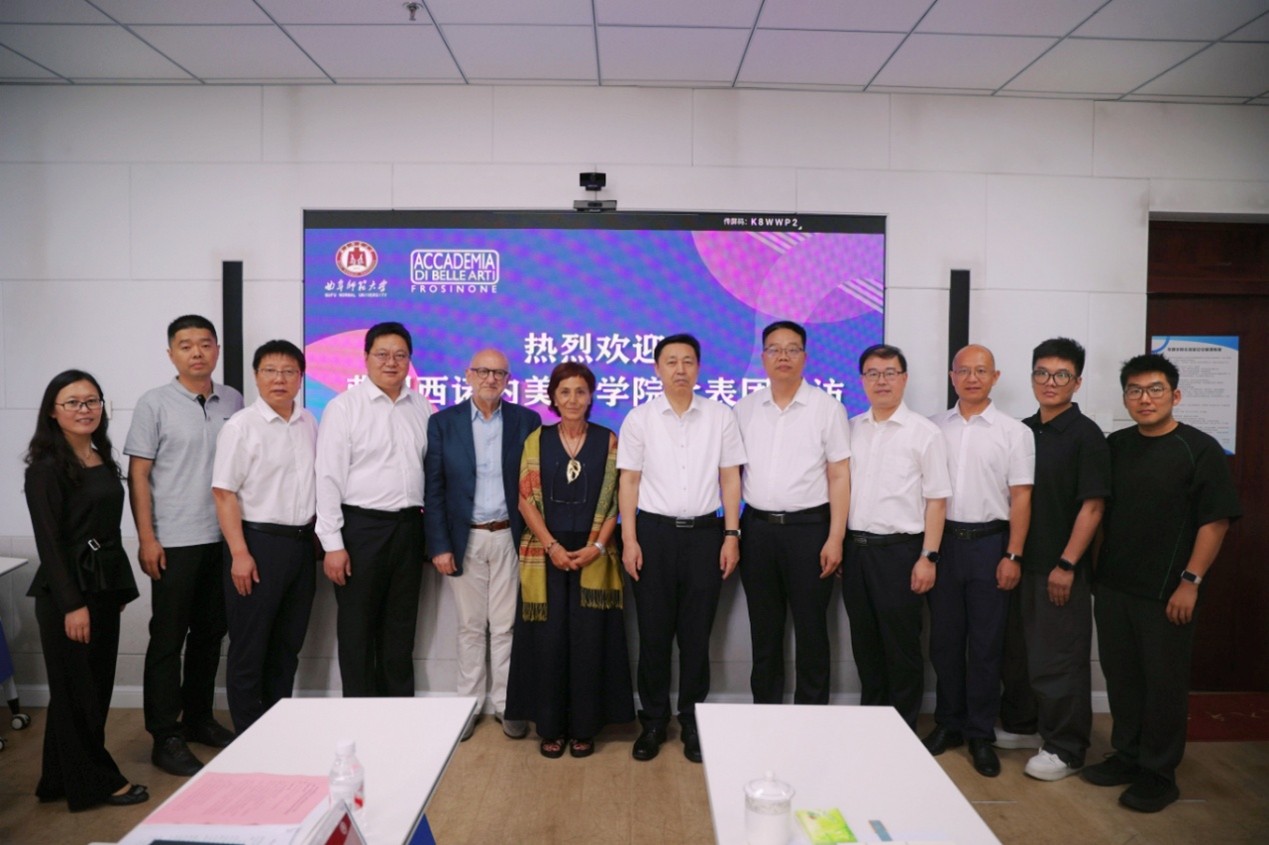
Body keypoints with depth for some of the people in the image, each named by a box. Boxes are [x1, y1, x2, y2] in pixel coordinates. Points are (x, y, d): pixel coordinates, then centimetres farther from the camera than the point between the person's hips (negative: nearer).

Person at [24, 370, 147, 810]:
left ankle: (60, 780, 29)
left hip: (104, 586, 8)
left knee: (97, 687, 15)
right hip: (67, 590, -8)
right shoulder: (47, 468, -11)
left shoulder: (103, 461, 10)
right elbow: (49, 540, -15)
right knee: (77, 690, 5)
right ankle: (96, 782, 18)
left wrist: (120, 588, 13)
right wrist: (72, 604, -18)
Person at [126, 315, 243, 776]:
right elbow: (138, 475, -4)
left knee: (210, 633, 14)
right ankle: (165, 737, 16)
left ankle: (199, 718, 30)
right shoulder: (155, 404, -4)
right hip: (174, 543, -4)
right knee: (168, 639, 4)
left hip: (223, 538, 4)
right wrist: (147, 539, -10)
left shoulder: (233, 401, 6)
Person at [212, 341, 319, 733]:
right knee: (250, 647, 5)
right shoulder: (241, 426, -8)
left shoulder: (309, 424, 8)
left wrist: (318, 537, 10)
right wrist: (239, 554, -16)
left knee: (288, 644, 15)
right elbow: (224, 494, -11)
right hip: (258, 542, -6)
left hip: (301, 543, 6)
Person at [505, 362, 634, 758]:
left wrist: (597, 546, -11)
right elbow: (526, 499, 0)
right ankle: (550, 728, 18)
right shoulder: (537, 440, 4)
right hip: (545, 555, 0)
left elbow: (615, 500, 1)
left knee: (589, 642, 3)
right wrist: (552, 546, -10)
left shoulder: (608, 441, 4)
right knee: (548, 641, 3)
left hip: (593, 556, 0)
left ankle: (583, 728, 18)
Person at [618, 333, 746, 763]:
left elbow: (730, 478, 4)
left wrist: (732, 535, -2)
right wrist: (629, 540, -5)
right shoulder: (639, 419, 2)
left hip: (705, 531, 1)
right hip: (655, 532, 0)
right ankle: (653, 721, 23)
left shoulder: (721, 417, 3)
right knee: (653, 631, 7)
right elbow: (628, 481, 2)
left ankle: (692, 722, 23)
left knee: (696, 632, 8)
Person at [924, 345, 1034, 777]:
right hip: (943, 540, 2)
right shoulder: (934, 427, 6)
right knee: (944, 638, 10)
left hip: (989, 542, -2)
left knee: (986, 643, 6)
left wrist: (1013, 555, -8)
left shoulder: (1014, 432, 0)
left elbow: (1020, 497, -2)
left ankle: (981, 734, 19)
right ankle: (948, 723, 25)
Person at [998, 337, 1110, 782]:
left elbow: (1092, 506, -12)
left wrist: (1067, 565, -16)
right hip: (1021, 562, 6)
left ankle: (1064, 748, 17)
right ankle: (1021, 726, 32)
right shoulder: (1022, 430, 8)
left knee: (1060, 659, 3)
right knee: (1018, 651, 15)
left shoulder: (1085, 435, -9)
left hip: (1060, 567, -6)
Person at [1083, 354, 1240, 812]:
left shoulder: (1200, 449, -7)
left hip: (1166, 593, -5)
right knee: (1120, 676, 13)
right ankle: (1127, 755, 29)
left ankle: (1159, 773, 20)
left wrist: (1191, 580, -14)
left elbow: (1215, 520, -10)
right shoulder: (1116, 446, 8)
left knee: (1164, 681, 6)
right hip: (1113, 585, 5)